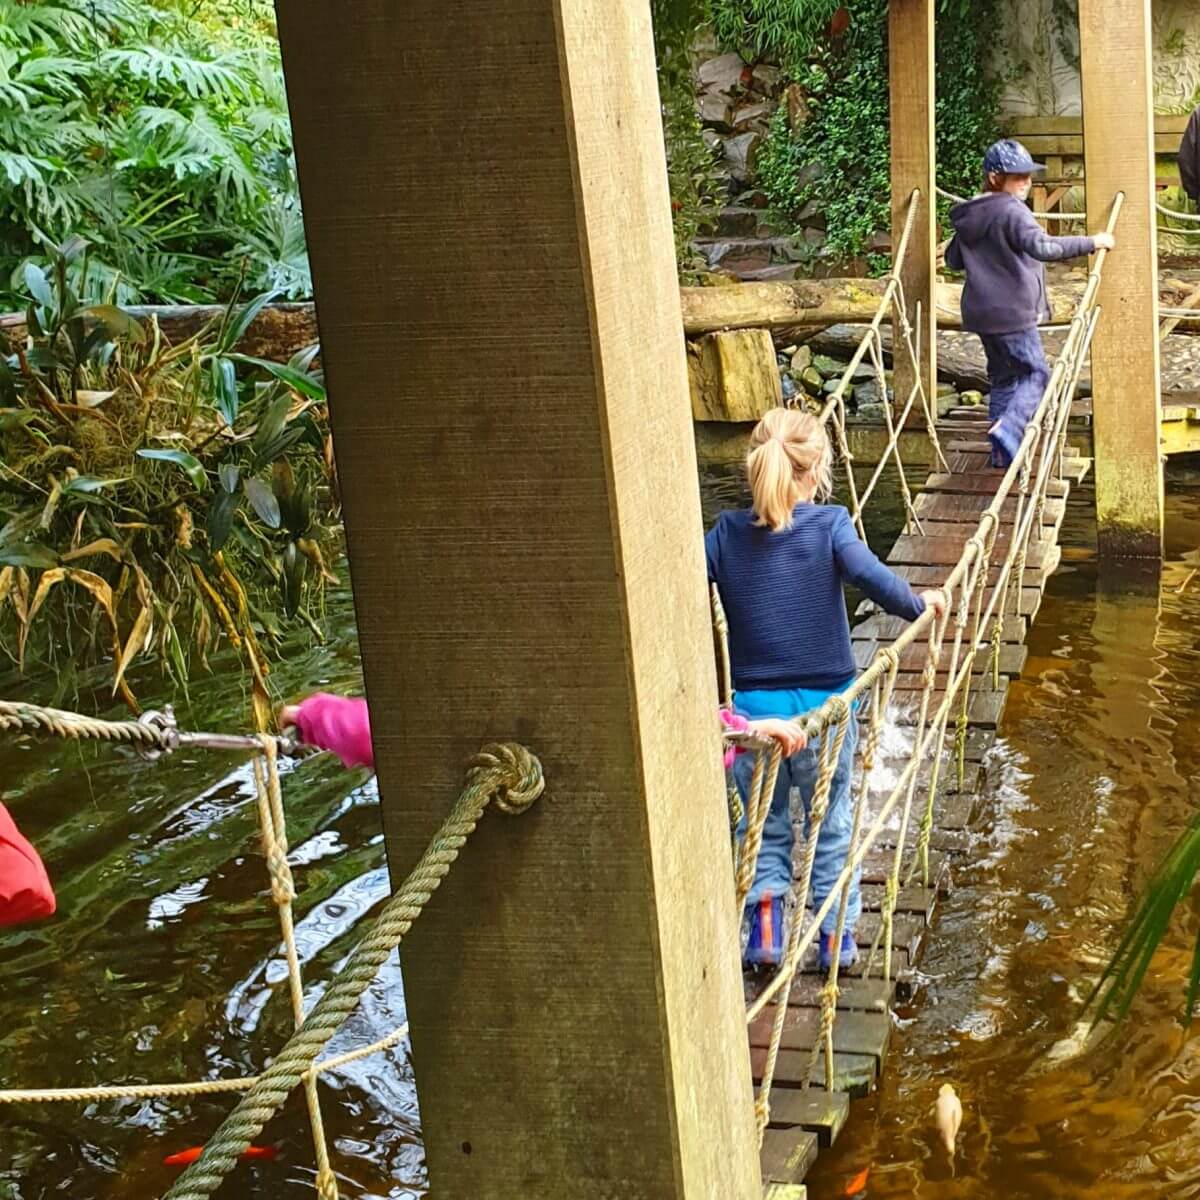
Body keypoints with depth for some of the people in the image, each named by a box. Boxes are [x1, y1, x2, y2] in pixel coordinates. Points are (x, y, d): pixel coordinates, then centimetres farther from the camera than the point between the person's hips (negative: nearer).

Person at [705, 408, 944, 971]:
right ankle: (838, 935, 24)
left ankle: (764, 912, 1)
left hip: (754, 706, 1)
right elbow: (869, 575, -24)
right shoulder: (829, 524, -9)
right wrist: (918, 604, -10)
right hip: (824, 705, -1)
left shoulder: (727, 532, -3)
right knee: (831, 825, 17)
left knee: (763, 825, 19)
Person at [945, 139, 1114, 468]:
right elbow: (1042, 247, -30)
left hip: (982, 313, 8)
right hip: (1013, 312, -8)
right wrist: (1091, 243, -28)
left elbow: (953, 260, 20)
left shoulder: (968, 216, 10)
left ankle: (1002, 454, 16)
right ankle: (1009, 427, -20)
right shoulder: (1011, 211, -16)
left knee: (1002, 377, 16)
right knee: (1035, 373, 1)